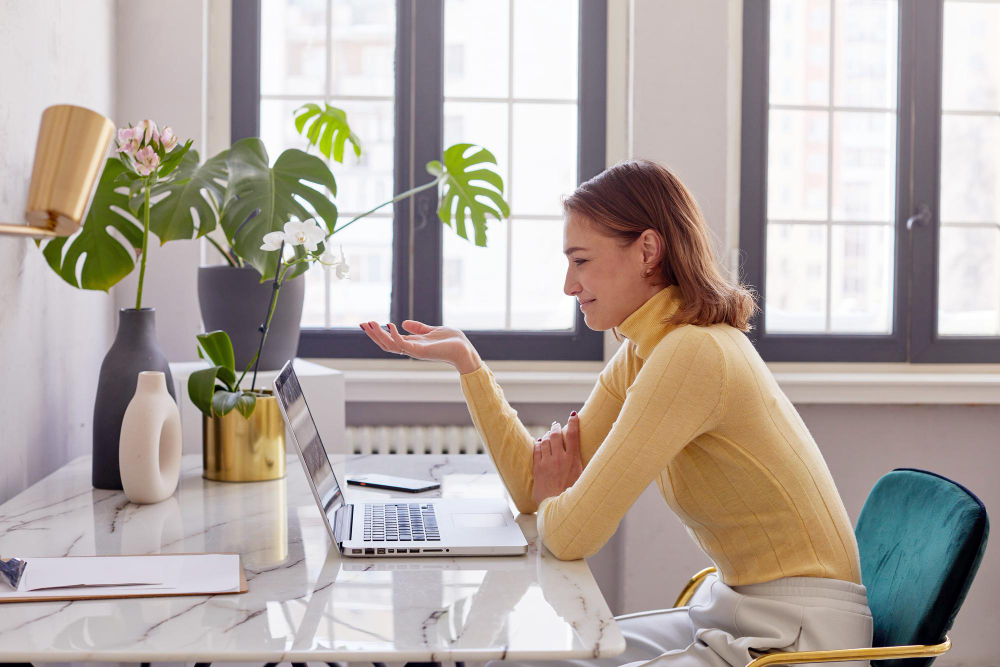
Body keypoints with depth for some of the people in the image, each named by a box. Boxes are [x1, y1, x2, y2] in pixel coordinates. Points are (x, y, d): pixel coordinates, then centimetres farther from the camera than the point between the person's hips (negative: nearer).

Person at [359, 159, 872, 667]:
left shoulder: (694, 354, -24)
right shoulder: (638, 355, 6)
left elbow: (571, 534, -23)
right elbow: (536, 487, 4)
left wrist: (550, 504, 0)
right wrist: (465, 359, 2)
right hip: (733, 608, 8)